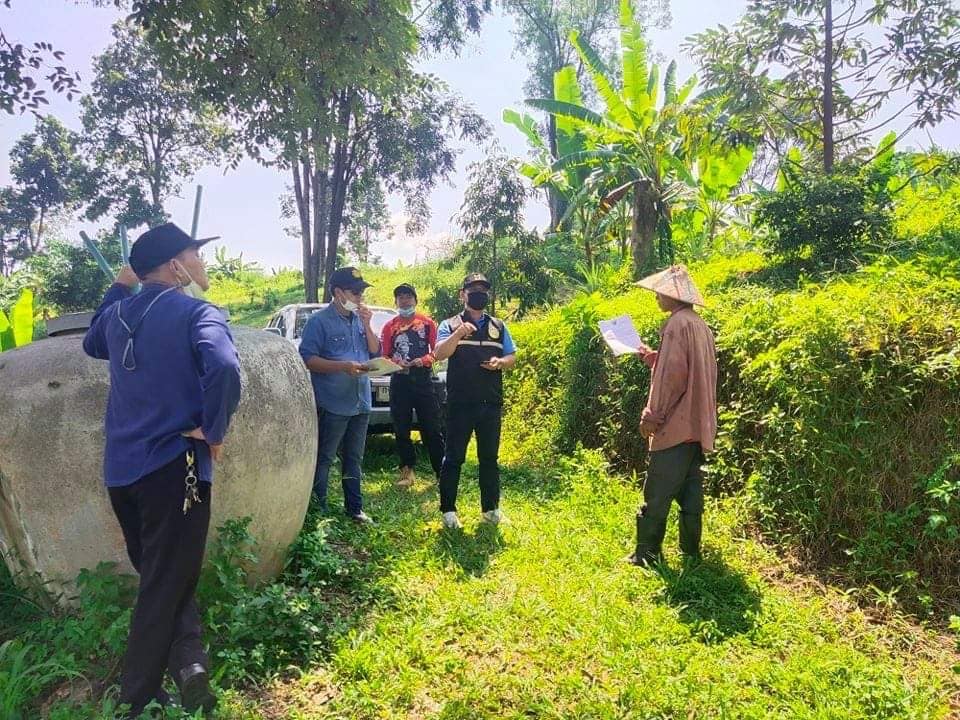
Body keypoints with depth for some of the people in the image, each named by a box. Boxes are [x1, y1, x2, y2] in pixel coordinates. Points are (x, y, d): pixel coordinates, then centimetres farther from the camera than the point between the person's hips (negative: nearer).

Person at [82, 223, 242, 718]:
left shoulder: (117, 313, 9)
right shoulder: (196, 311, -11)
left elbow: (92, 346, 32)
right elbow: (223, 368, -31)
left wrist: (118, 287, 28)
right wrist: (214, 430, -17)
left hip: (120, 468, 7)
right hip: (172, 465, -6)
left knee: (155, 575, 22)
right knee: (166, 585, 8)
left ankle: (187, 662, 11)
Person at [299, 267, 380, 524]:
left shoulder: (360, 320, 12)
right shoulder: (319, 321, -8)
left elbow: (376, 353, 10)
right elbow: (307, 359, -14)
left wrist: (367, 325, -4)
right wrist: (344, 366, -22)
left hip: (360, 403, 7)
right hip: (332, 404, -7)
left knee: (354, 459, 16)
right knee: (323, 459, 3)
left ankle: (354, 507, 26)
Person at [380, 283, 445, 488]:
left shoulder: (427, 322, 6)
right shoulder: (389, 326, 10)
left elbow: (436, 350, 3)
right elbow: (384, 356, 8)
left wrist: (423, 360, -15)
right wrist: (396, 363, -12)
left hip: (423, 378, -2)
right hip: (399, 380, 2)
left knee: (432, 428, -2)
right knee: (401, 429, 6)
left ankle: (441, 470, 5)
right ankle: (407, 470, 16)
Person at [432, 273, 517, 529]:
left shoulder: (498, 326, 13)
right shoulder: (450, 325, 3)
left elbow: (512, 357, 14)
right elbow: (439, 354, -12)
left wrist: (500, 362, -9)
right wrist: (457, 334, -29)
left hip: (491, 403, 4)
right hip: (459, 403, -3)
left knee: (489, 457, 11)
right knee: (454, 457, 1)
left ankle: (491, 508, 22)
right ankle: (448, 510, 10)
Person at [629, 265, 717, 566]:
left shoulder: (677, 323, -14)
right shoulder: (700, 325, 15)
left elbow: (672, 375, -19)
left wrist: (652, 416, -15)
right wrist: (651, 356, 22)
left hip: (676, 424, -9)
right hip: (697, 423, 9)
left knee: (657, 493, -2)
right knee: (690, 491, 14)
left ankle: (647, 552, 5)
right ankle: (690, 550, 20)